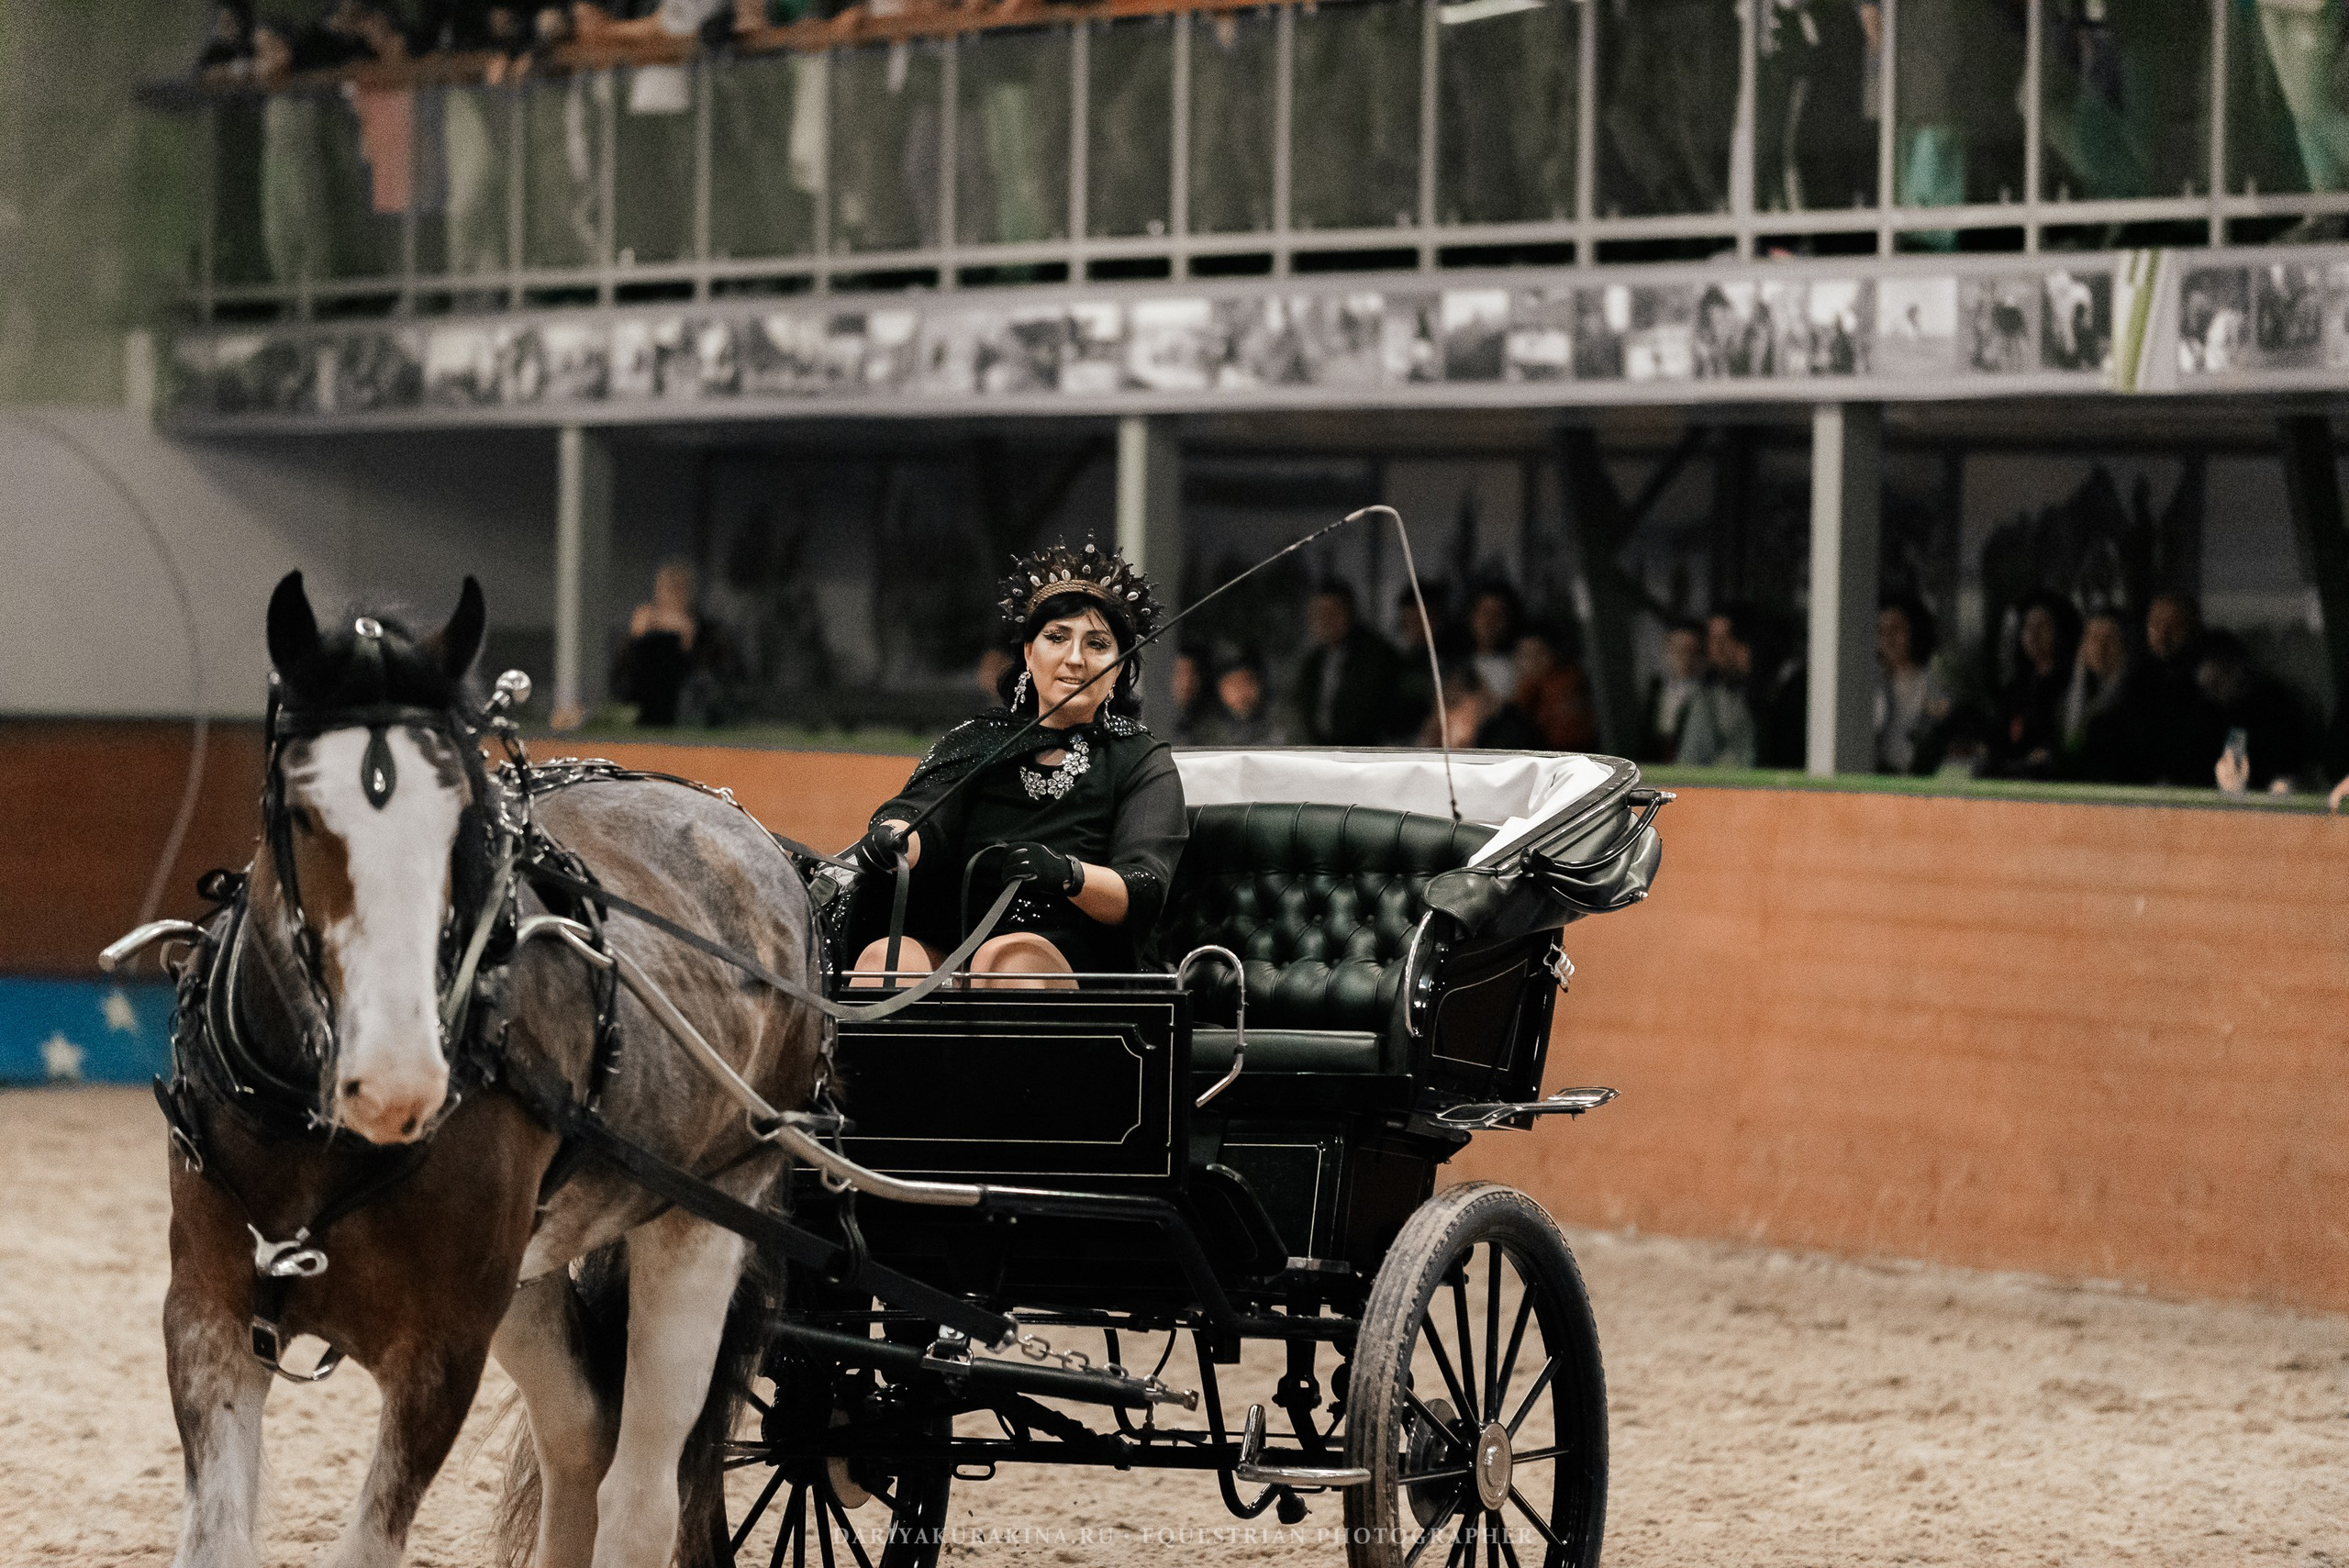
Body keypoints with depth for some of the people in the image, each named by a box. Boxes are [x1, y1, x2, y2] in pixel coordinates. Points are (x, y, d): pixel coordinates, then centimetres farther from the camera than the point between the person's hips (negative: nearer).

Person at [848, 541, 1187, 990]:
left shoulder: (1143, 763, 12)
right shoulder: (974, 741, 21)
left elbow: (1144, 892, -5)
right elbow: (919, 812, 1)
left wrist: (1067, 874, -28)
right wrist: (891, 838, -25)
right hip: (946, 950, 2)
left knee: (1005, 955, -34)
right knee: (885, 955, -30)